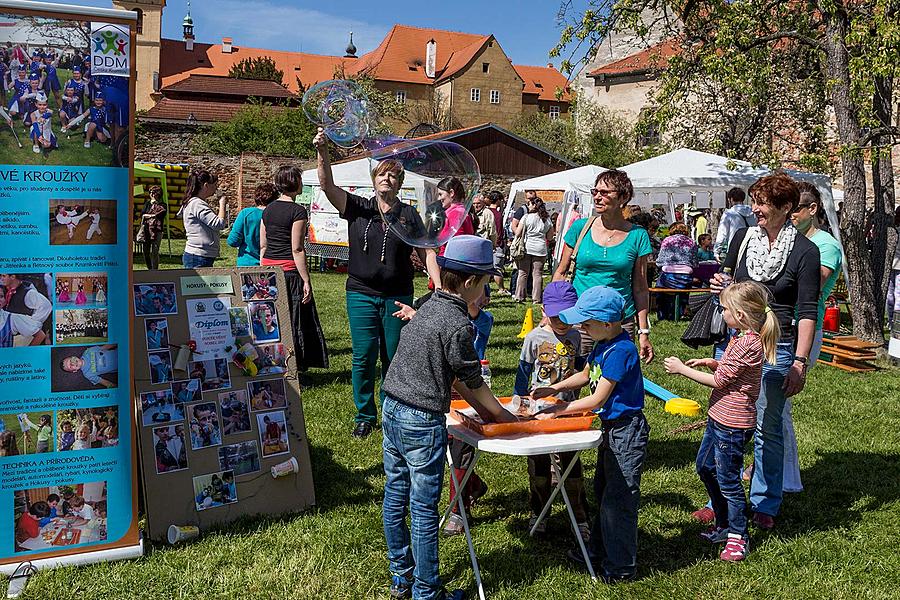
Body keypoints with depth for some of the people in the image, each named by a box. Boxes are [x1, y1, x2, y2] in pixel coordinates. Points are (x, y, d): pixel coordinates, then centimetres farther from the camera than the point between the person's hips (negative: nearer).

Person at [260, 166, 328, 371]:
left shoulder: (268, 209, 11)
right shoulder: (298, 211, -9)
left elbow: (262, 246, 13)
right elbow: (297, 249, -13)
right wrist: (306, 280, -12)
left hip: (268, 269, 7)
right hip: (289, 271, -7)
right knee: (292, 321, 1)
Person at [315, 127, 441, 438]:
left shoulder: (409, 215, 4)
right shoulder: (357, 208, 3)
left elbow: (427, 252, 2)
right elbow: (328, 186, -10)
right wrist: (322, 152, -26)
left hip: (398, 296, 0)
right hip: (361, 294, 0)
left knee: (393, 358, 6)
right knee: (364, 357, 1)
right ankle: (365, 415, 16)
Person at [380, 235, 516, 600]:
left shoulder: (428, 306, 8)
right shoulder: (457, 325, -18)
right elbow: (473, 381, -7)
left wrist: (479, 404, 18)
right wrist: (500, 413, 8)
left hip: (392, 411, 9)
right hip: (422, 424, -9)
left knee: (395, 499, 17)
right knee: (424, 511, 4)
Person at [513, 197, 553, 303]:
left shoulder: (526, 217, -4)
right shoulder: (547, 219, 6)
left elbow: (517, 233, -4)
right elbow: (549, 236, 12)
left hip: (526, 248, -2)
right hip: (540, 248, 2)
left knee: (523, 273, 6)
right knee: (538, 274, 4)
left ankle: (520, 297, 8)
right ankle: (537, 298, 3)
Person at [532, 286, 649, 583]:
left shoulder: (621, 350, -26)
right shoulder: (603, 344, 3)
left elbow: (596, 400, -24)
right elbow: (584, 375, 18)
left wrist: (555, 410, -17)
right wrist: (552, 389, 4)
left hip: (626, 432, -10)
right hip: (612, 428, 10)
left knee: (618, 498, 2)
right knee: (603, 489, 21)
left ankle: (620, 567, 17)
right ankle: (600, 549, 38)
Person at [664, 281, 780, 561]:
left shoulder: (748, 344, -23)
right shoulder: (742, 338, 8)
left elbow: (719, 381, -20)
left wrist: (682, 369, -13)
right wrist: (711, 362, 4)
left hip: (733, 424, -11)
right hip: (719, 418, 11)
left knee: (727, 480, 1)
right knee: (706, 468, 20)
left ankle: (738, 537, 17)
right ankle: (723, 525, 33)